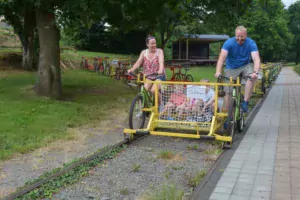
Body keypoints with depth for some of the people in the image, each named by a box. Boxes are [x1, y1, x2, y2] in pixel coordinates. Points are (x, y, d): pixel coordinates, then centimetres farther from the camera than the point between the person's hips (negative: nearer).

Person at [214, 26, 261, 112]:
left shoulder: (251, 43, -15)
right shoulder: (229, 42, -17)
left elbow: (256, 59, -27)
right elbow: (222, 57, -29)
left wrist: (255, 72, -46)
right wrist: (218, 72, -45)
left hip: (245, 66, 0)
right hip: (231, 68, 0)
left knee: (253, 76, -32)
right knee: (228, 91, -7)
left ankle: (245, 102, -23)